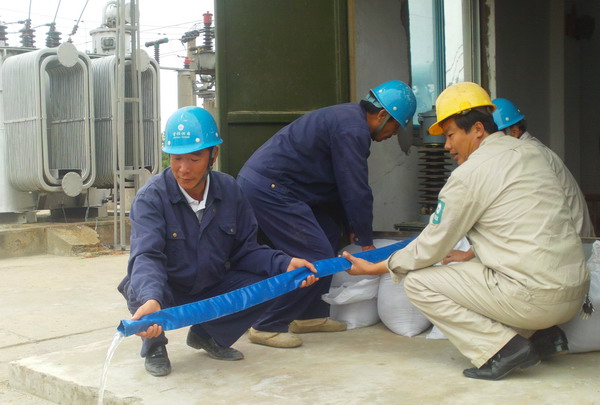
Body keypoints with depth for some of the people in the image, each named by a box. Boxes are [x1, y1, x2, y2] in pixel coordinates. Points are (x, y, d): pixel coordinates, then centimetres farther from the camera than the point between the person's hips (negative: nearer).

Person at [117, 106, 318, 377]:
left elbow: (244, 249, -3)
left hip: (211, 288, 4)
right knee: (140, 291, -37)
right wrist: (150, 301, -55)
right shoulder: (151, 198, -21)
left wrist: (284, 264, -21)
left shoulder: (229, 190, -7)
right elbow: (146, 256, -34)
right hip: (163, 291, -4)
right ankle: (154, 346, 0)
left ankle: (206, 335, 9)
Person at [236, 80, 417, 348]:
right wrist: (365, 241, -4)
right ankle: (268, 327, -5)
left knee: (330, 233, 16)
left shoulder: (347, 117, 19)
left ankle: (310, 316, 20)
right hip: (268, 189, -11)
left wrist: (351, 226, 20)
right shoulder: (353, 129, -15)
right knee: (316, 258, -11)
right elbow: (356, 190, -14)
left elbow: (343, 185, 22)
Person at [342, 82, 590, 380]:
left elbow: (430, 248, -4)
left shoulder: (470, 174, -11)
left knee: (418, 282, 0)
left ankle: (502, 348, -8)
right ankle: (532, 336, 14)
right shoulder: (528, 152, 12)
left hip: (535, 299, -9)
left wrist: (375, 268, 11)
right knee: (470, 268, 30)